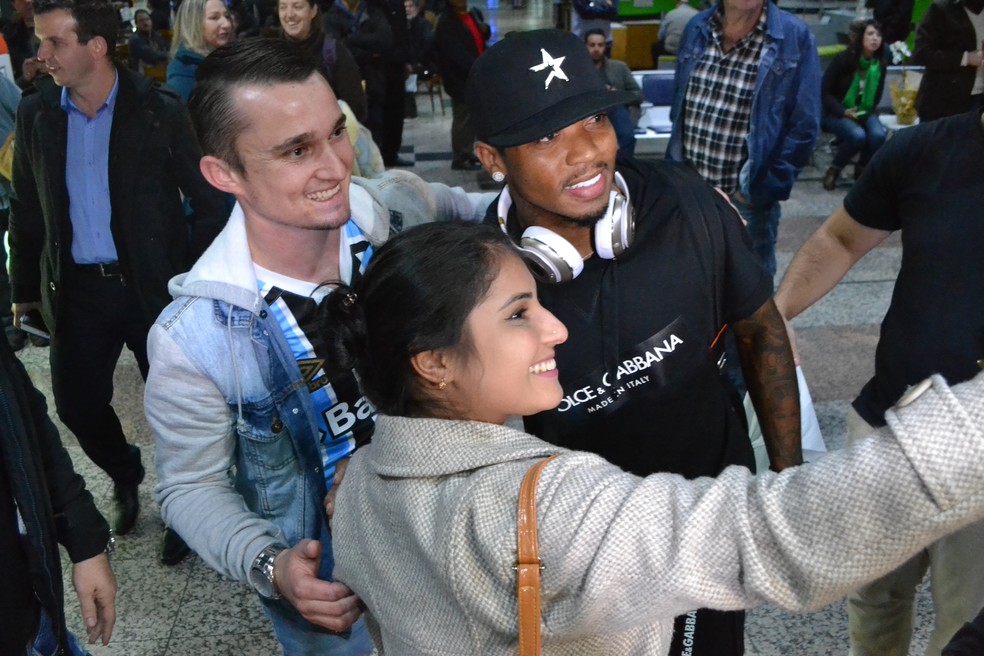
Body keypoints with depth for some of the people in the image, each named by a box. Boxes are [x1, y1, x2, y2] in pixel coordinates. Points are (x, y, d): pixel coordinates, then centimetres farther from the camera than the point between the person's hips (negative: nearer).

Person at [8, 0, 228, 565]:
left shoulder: (159, 111, -10)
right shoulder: (36, 114, 2)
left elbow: (212, 202, -6)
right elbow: (26, 210, 10)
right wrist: (25, 290, 9)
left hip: (153, 286, -3)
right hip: (76, 290, 4)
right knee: (76, 404, 10)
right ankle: (125, 476, 41)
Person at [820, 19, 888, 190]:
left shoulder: (880, 65, 1)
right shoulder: (843, 60, -13)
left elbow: (876, 96, 12)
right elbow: (824, 92, -10)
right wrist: (843, 112, -21)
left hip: (865, 113, 4)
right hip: (837, 113, -4)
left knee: (879, 134, -27)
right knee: (858, 135, -33)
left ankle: (861, 171, -1)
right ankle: (833, 171, -8)